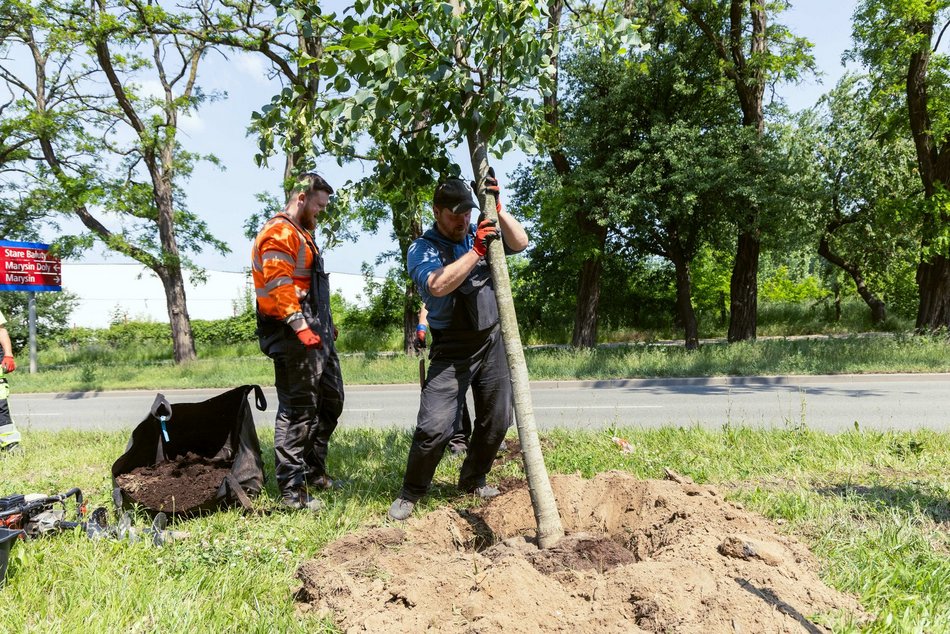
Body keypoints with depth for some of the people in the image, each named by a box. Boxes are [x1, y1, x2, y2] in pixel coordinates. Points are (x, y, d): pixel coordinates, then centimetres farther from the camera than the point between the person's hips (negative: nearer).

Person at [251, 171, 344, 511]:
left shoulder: (301, 234, 23)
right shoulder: (278, 233, -10)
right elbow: (279, 285, -22)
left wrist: (327, 324, 22)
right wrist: (300, 327, -28)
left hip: (317, 333, 11)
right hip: (293, 335, -11)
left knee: (331, 400, 17)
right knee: (298, 411, -7)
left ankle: (314, 471, 29)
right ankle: (292, 491, 1)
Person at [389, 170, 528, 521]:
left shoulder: (478, 232, 8)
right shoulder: (421, 249, -7)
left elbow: (520, 243, 1)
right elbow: (438, 285, -25)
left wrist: (497, 207, -8)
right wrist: (477, 250, -27)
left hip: (492, 342, 5)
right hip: (451, 351, -5)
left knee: (496, 420, 12)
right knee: (434, 426, -11)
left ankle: (473, 480, 32)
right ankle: (410, 493, 9)